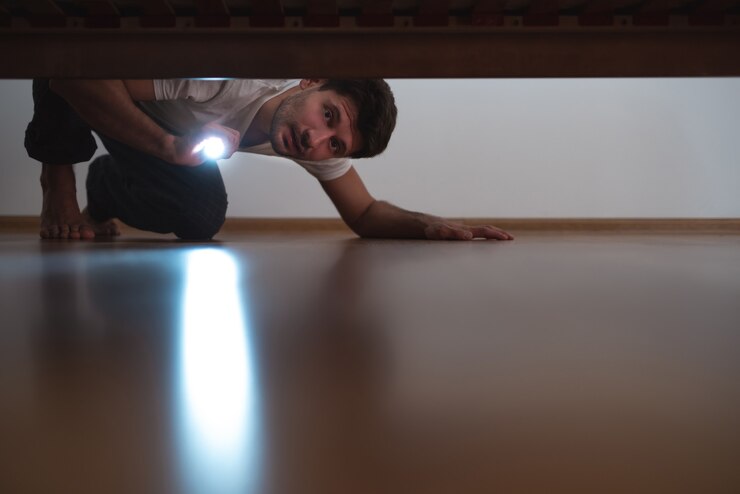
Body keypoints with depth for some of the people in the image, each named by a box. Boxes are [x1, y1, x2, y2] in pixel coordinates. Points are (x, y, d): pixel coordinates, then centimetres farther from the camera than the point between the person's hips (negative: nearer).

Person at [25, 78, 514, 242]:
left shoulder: (319, 148, -21)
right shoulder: (230, 77, -43)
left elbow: (364, 212, -11)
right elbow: (74, 73, -42)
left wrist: (432, 225, -30)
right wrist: (170, 146, -52)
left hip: (168, 121, 5)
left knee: (202, 219, -14)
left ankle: (103, 194, 18)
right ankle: (58, 177, -6)